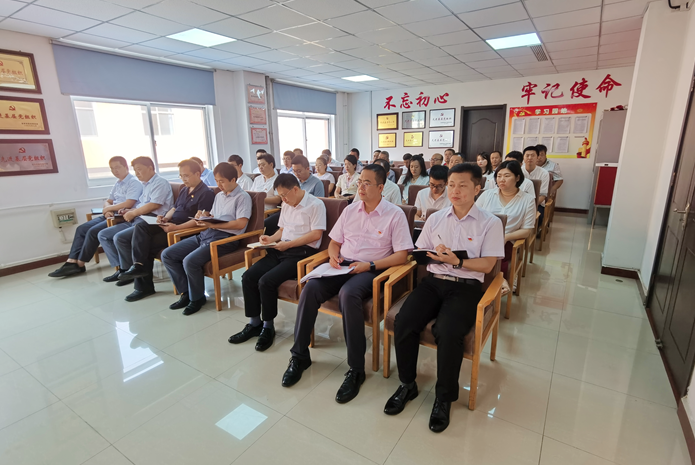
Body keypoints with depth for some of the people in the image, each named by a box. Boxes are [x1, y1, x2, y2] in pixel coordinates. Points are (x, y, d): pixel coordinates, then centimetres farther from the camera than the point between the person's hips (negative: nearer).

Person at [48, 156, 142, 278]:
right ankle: (71, 262, -6)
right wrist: (107, 210, -5)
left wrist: (108, 208, -8)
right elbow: (108, 201, 19)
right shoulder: (118, 183, 19)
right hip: (112, 215, 10)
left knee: (93, 231, -20)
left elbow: (128, 204, -23)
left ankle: (79, 264, -3)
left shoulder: (134, 183, -11)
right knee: (82, 228, -1)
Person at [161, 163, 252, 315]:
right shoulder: (219, 196, 22)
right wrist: (205, 216, -1)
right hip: (206, 234, 9)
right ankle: (187, 292, 10)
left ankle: (197, 298, -1)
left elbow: (241, 223, -15)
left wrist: (213, 224, -19)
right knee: (167, 255, 0)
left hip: (226, 238, -9)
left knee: (190, 261, -28)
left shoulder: (242, 197, -4)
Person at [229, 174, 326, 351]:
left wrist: (288, 244, -15)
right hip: (282, 250, 8)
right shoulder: (286, 205, 19)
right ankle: (254, 324, 6)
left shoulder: (315, 205, -6)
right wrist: (271, 239, 4)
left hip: (302, 252, -8)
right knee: (248, 277, -9)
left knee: (266, 281, -24)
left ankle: (268, 327, -3)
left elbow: (316, 234, -14)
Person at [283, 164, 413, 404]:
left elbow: (401, 256, -6)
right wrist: (333, 256, -2)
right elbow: (334, 242, 20)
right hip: (343, 265, 5)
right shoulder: (350, 210, 14)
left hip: (371, 270, -4)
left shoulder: (395, 214, -1)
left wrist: (369, 265, -15)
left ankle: (356, 369, -20)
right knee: (311, 287, -22)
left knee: (348, 293, -36)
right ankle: (299, 355, -6)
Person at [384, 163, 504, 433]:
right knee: (403, 324, -21)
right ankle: (407, 385, 3)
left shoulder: (490, 223, 4)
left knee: (447, 332, -30)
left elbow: (487, 265, -3)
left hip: (466, 286, -3)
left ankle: (444, 397, -4)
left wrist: (456, 261, -17)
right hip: (433, 281, 4)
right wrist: (436, 255, -8)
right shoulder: (435, 219, 15)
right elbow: (419, 255, 14)